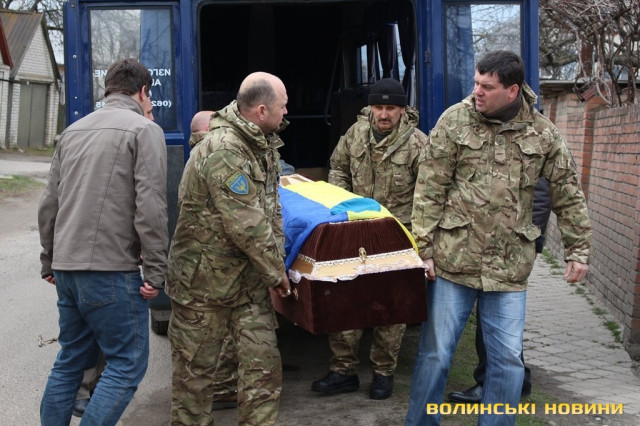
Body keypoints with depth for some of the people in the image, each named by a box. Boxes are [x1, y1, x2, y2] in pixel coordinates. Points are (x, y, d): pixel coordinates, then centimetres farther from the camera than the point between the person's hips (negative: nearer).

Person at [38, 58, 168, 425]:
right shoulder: (144, 130, -5)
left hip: (66, 270, 7)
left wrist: (50, 261, 23)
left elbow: (49, 204, 17)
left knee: (70, 362, 18)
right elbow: (150, 208, -14)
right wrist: (156, 271, -10)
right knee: (127, 365, 2)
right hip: (110, 271, -7)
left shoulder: (74, 130, 16)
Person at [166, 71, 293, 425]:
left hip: (250, 278, 8)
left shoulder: (263, 146, 7)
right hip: (204, 280, -8)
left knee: (263, 363, 4)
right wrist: (276, 272, -12)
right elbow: (246, 226, -24)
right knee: (195, 367, 8)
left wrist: (277, 261, 4)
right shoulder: (224, 151, -23)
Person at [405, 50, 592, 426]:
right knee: (436, 352, 7)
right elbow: (430, 190, -3)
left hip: (509, 268, 1)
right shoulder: (455, 120, -2)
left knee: (508, 359, 5)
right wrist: (425, 248, -7)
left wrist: (578, 250, 8)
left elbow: (569, 196, 10)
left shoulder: (543, 133, 2)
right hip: (454, 260, -1)